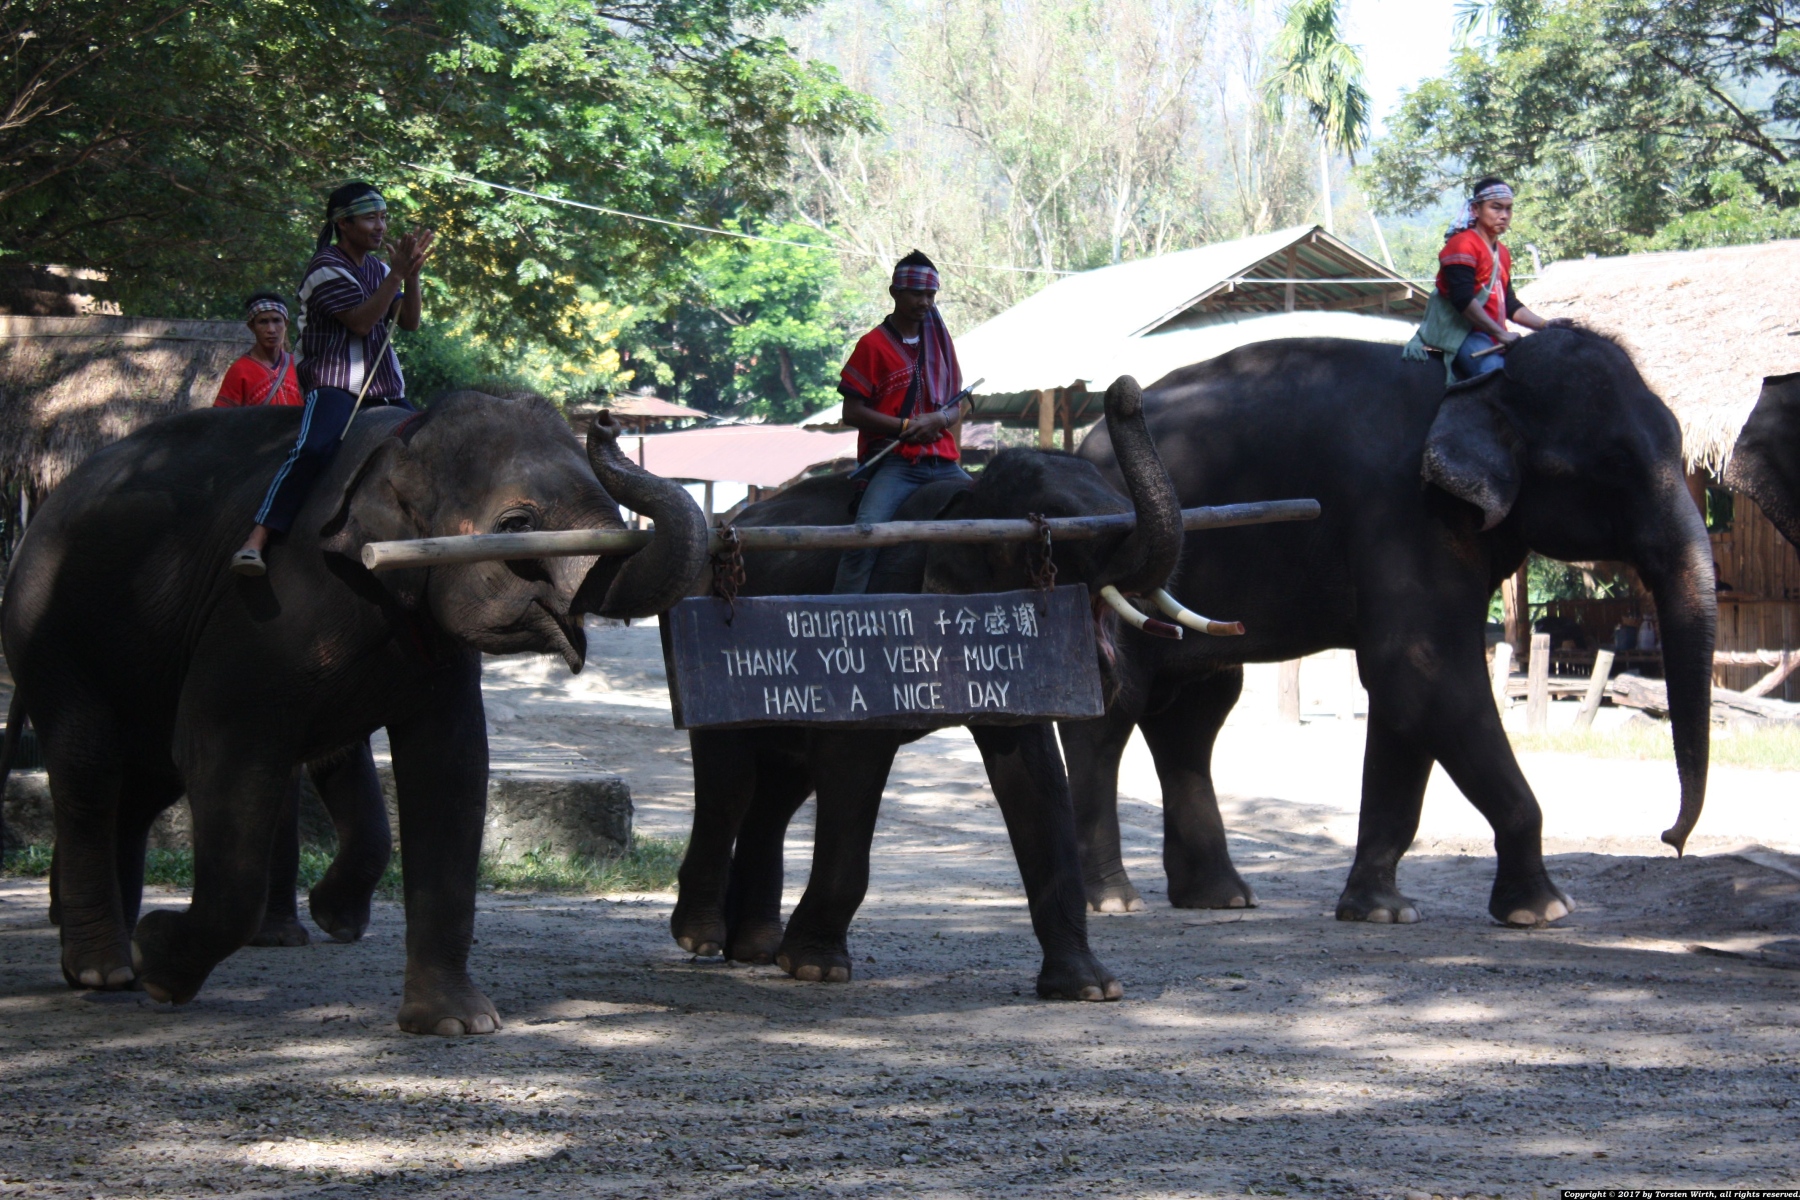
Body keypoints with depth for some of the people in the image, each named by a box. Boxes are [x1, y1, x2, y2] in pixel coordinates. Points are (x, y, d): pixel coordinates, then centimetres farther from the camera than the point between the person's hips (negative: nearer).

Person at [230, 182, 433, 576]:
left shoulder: (376, 268, 17)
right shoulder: (326, 269, -8)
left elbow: (410, 322, 10)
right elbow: (360, 321, -18)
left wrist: (411, 274, -5)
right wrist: (396, 274, -19)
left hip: (383, 385, 9)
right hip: (333, 380, -9)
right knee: (315, 448, -31)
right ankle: (256, 540, -39)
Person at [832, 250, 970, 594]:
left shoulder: (940, 343, 16)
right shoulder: (874, 345, 1)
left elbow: (955, 411, 18)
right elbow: (852, 413, -3)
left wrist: (938, 419, -6)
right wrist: (905, 426, -12)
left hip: (943, 462, 6)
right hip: (894, 462, -6)